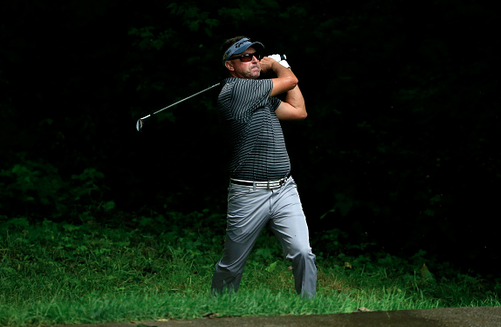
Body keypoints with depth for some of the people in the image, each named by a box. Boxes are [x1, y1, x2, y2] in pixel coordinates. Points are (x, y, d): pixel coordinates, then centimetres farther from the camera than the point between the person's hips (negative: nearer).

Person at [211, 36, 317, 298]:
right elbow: (290, 81, -3)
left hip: (284, 189, 7)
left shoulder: (262, 95, 15)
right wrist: (275, 65, 19)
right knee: (231, 266, 6)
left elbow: (299, 111, 22)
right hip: (248, 195, -7)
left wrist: (280, 65, 24)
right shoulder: (235, 90, -12)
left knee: (302, 253, -11)